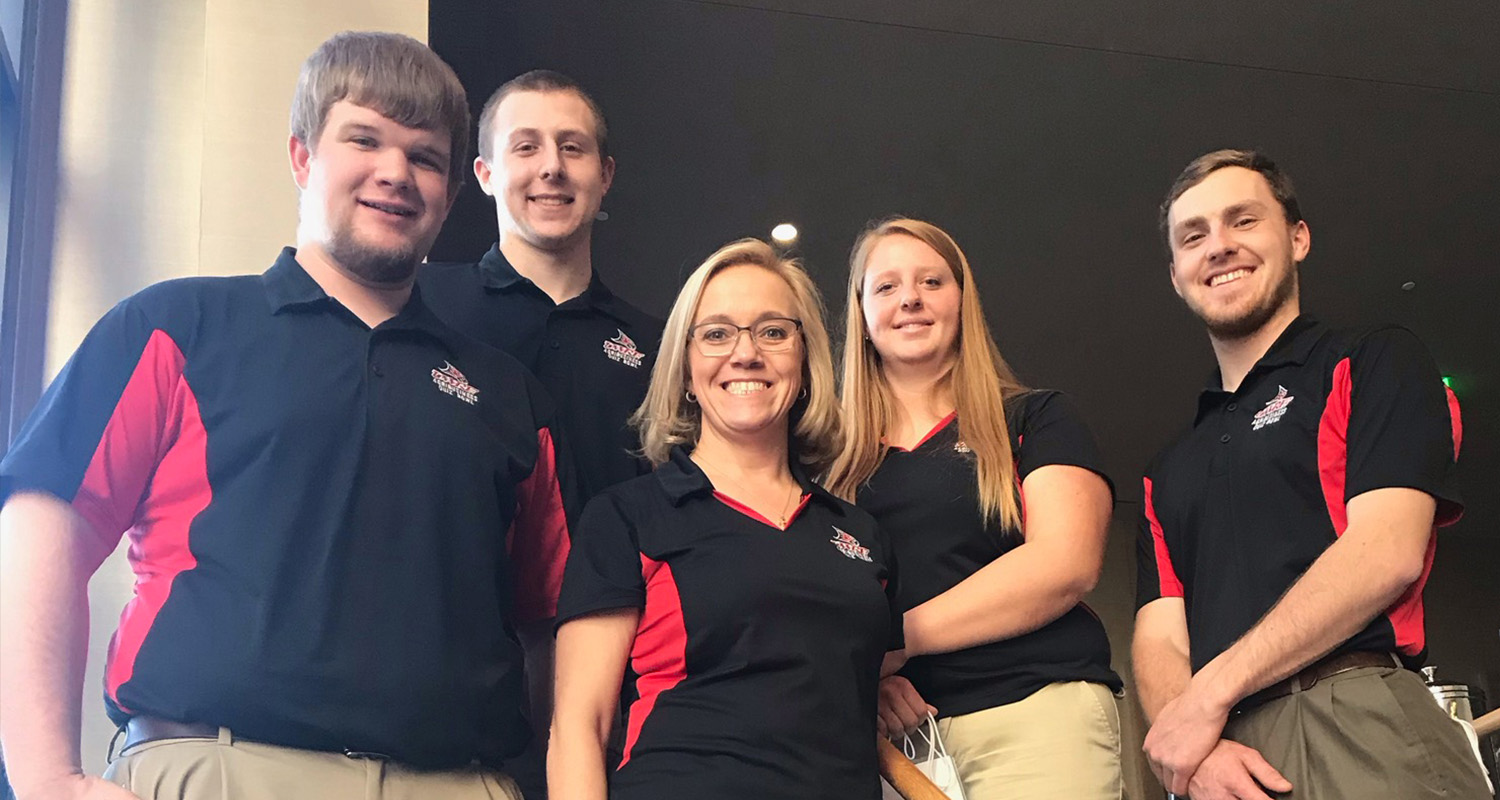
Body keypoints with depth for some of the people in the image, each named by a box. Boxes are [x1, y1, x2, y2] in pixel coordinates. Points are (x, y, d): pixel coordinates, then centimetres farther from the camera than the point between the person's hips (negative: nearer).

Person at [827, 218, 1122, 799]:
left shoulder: (1036, 419, 9)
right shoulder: (836, 464, 16)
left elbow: (1066, 564, -6)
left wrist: (889, 641, -11)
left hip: (1032, 713, -2)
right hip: (885, 737, 2)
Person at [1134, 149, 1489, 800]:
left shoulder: (1375, 365, 7)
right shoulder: (1168, 473, 22)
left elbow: (1386, 552, -7)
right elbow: (1158, 638, 12)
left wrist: (1211, 694, -10)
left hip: (1358, 721, -4)